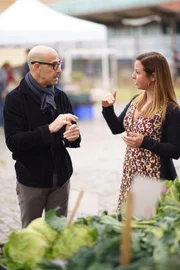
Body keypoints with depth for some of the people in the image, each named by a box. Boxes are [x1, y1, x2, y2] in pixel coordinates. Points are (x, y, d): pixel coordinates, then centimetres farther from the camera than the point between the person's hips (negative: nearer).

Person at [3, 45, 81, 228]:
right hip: (31, 179, -3)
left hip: (60, 177, 4)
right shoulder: (16, 99, -10)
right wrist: (50, 129, -29)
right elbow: (13, 142, -19)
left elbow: (70, 136, 8)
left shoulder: (60, 96, 4)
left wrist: (73, 137, -17)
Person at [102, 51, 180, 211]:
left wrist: (145, 142, -26)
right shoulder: (136, 101, 5)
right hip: (131, 174, 7)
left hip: (155, 179, -7)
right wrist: (107, 108, -2)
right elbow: (117, 128, 15)